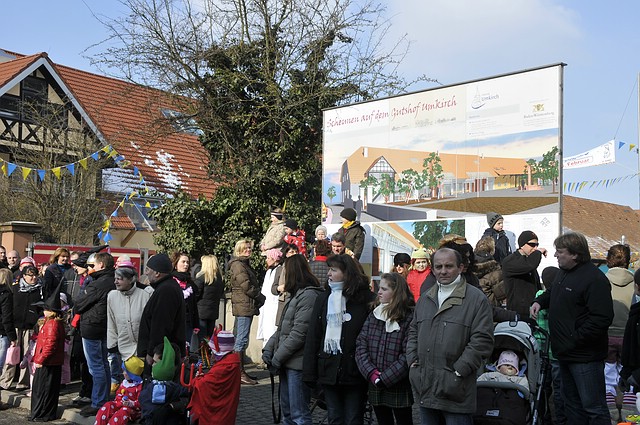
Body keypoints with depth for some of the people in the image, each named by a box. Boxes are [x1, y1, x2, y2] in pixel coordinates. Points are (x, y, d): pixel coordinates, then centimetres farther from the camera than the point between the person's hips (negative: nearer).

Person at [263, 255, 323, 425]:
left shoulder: (308, 295, -14)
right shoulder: (295, 295, 17)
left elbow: (299, 333, -20)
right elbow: (282, 328, 17)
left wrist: (278, 357, -14)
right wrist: (269, 348, 3)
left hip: (298, 363, -10)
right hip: (287, 362, 10)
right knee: (287, 410, 16)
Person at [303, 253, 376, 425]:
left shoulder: (366, 299, -6)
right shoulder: (323, 299, 5)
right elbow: (313, 337, 3)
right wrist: (309, 373, -2)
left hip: (355, 372, -3)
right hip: (329, 371, 3)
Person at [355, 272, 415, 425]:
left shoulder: (410, 318, -9)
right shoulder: (373, 316, 8)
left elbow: (408, 356, -15)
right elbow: (361, 346, 1)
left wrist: (384, 379, -17)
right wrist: (371, 372, -14)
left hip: (400, 388, -5)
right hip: (376, 389, 5)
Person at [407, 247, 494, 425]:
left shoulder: (476, 299, -5)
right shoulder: (425, 299, 15)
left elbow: (482, 341, -11)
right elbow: (413, 331, 22)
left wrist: (458, 372, -13)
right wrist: (413, 361, 8)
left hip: (455, 390, -5)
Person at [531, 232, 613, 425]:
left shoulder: (594, 279, -19)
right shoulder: (564, 272, 11)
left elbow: (602, 318, -25)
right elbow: (553, 294, 30)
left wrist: (574, 340, -23)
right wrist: (540, 301, 9)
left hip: (585, 356, -10)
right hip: (565, 352, 10)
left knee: (594, 408, -4)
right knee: (572, 404, 20)